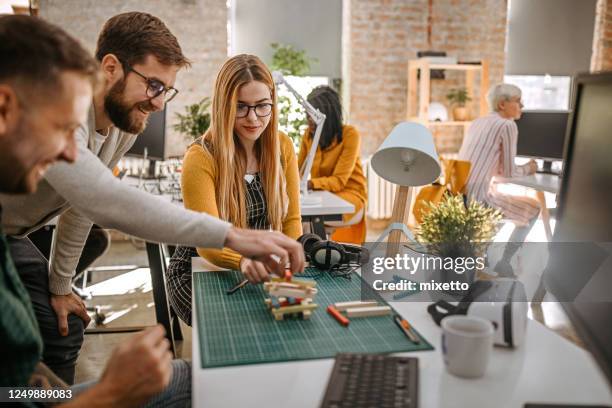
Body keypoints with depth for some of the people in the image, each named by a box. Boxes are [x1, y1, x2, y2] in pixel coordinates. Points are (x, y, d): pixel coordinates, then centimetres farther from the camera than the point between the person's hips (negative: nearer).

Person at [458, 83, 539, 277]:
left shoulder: (476, 123, 17)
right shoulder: (508, 125, -7)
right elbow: (509, 172, -5)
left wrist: (521, 168, 26)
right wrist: (527, 169, 16)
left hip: (458, 196, 8)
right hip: (478, 197, -8)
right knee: (533, 209, 14)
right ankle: (503, 260, 13)